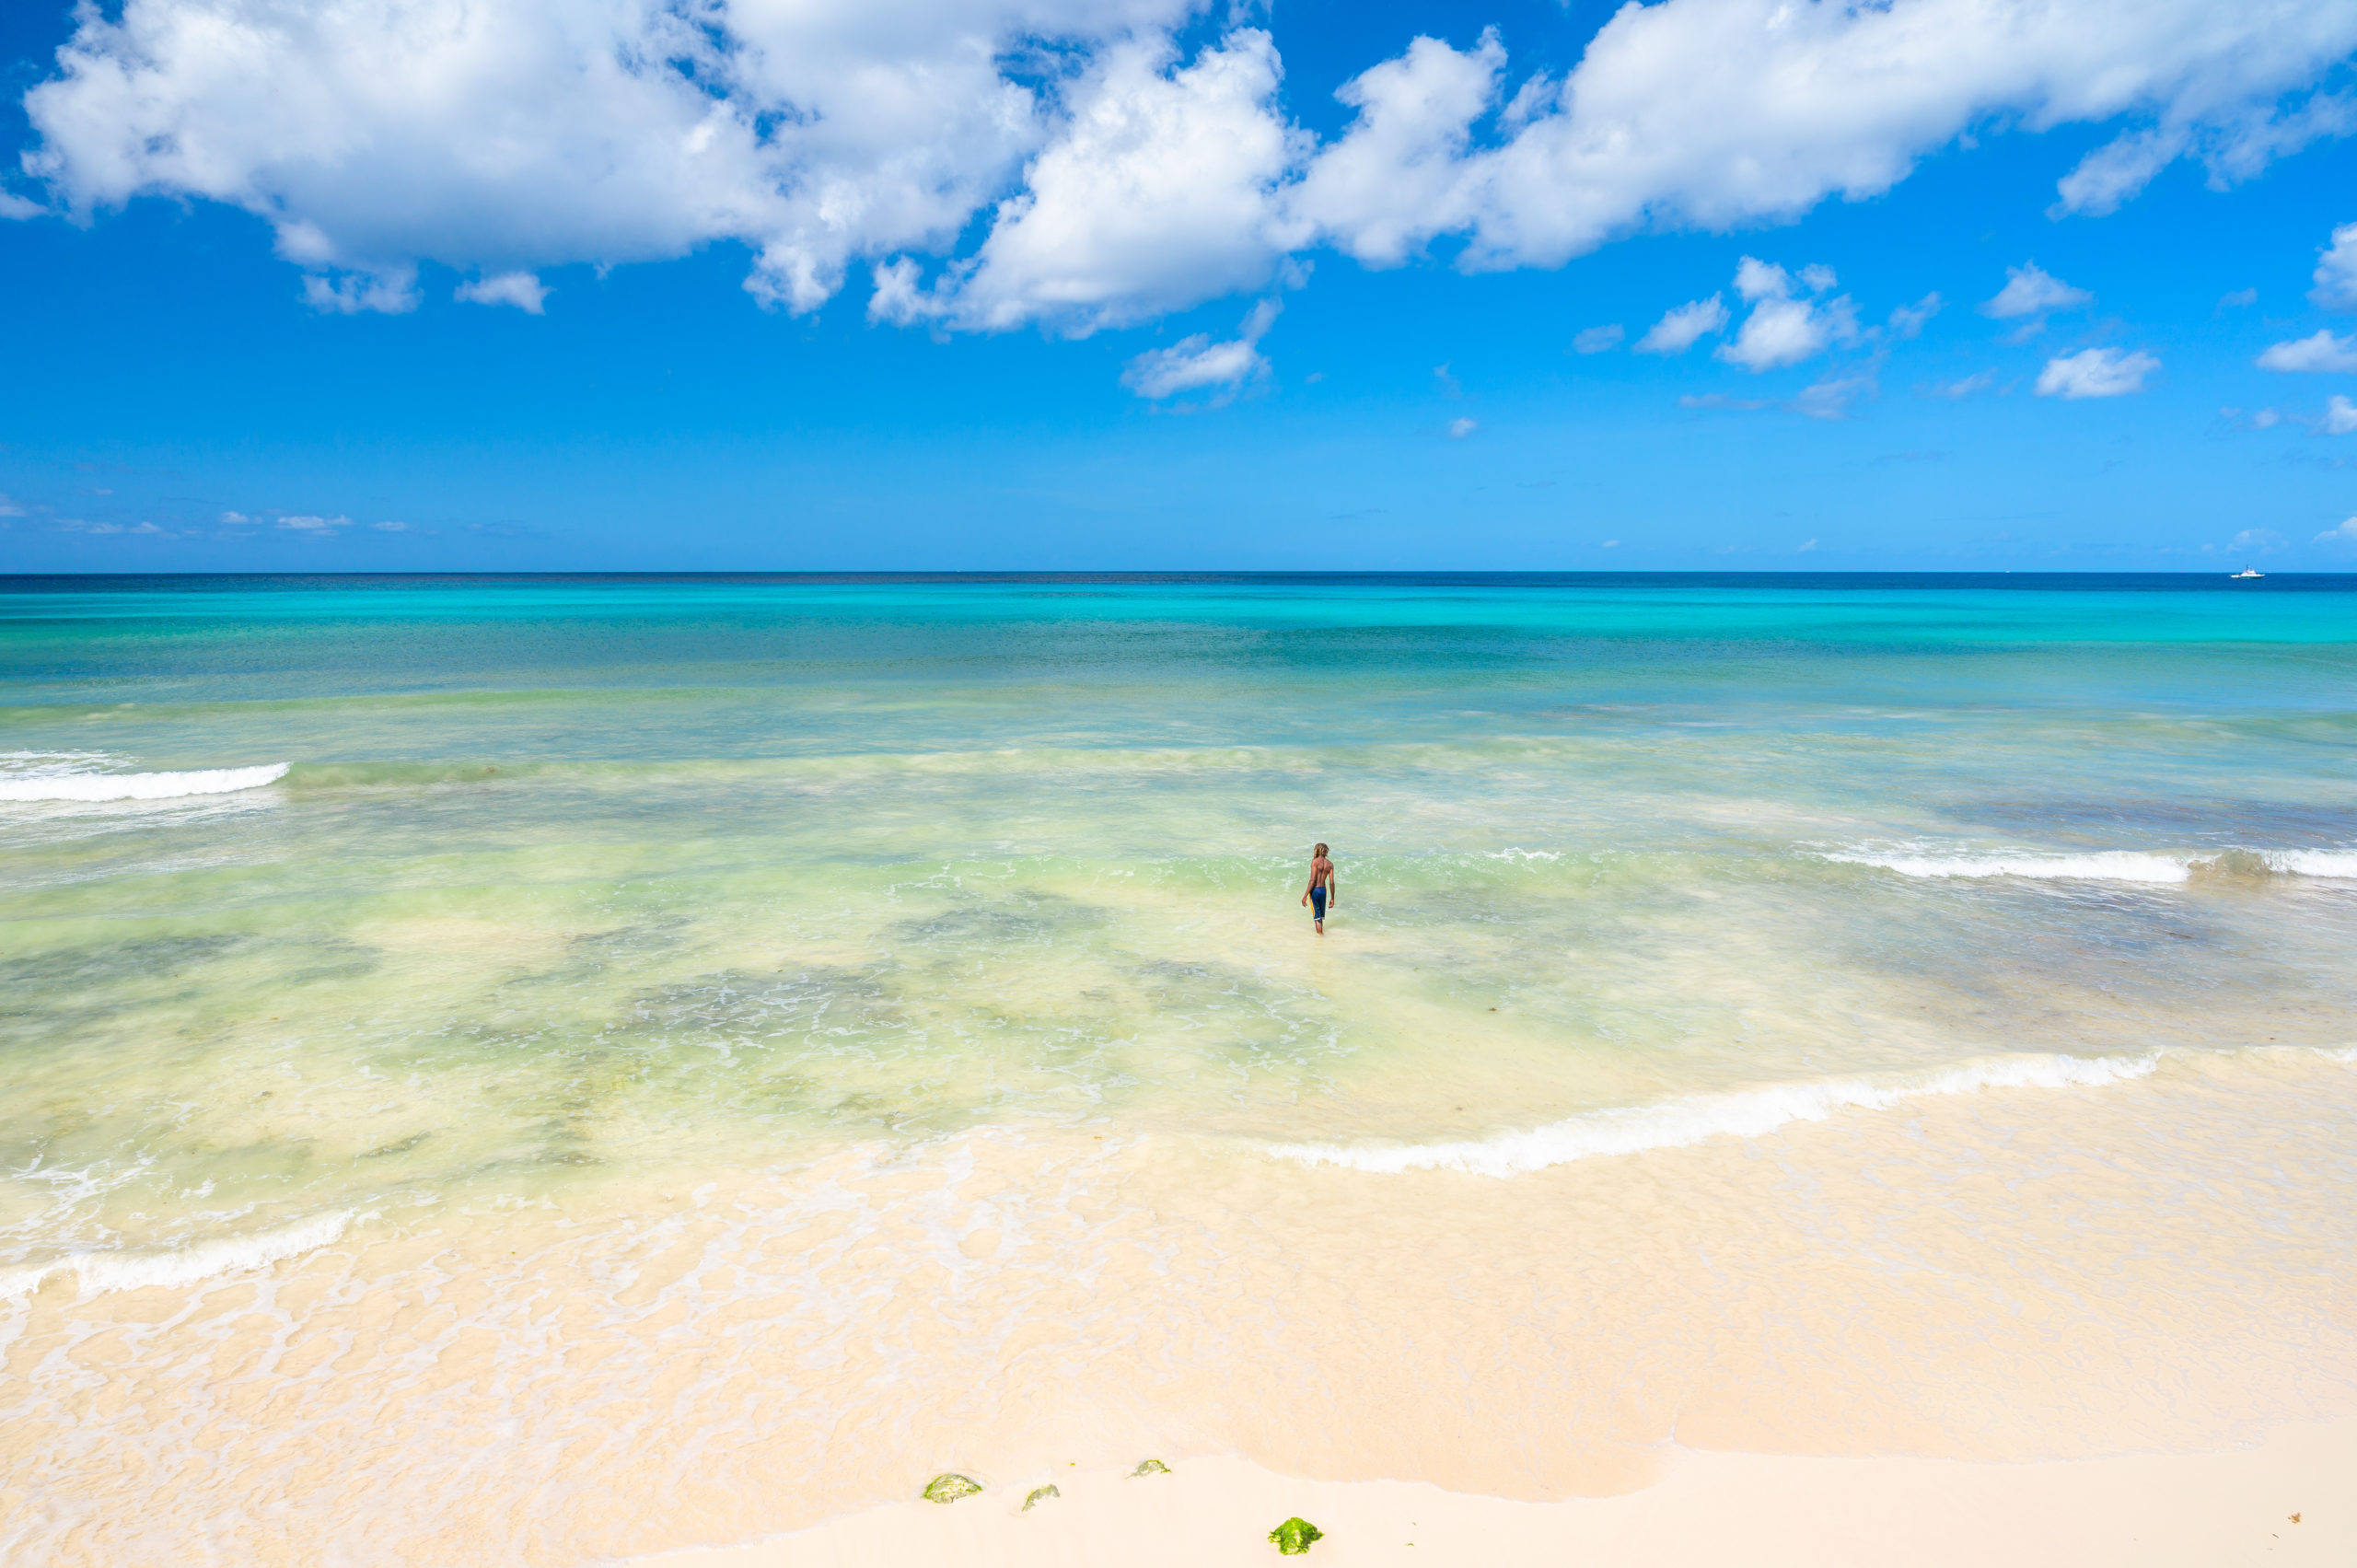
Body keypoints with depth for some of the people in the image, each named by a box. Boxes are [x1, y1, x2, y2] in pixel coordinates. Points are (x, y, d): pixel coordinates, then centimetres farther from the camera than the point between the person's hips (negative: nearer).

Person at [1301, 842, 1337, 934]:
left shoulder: (1315, 861, -13)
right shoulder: (1330, 864, 1)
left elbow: (1313, 880, -18)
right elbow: (1331, 882, -1)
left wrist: (1305, 895, -16)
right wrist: (1332, 898, 8)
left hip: (1314, 890, -5)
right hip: (1324, 890, 5)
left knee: (1317, 916, 1)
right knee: (1321, 914, 22)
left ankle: (1320, 933, -1)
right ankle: (1320, 931, 36)